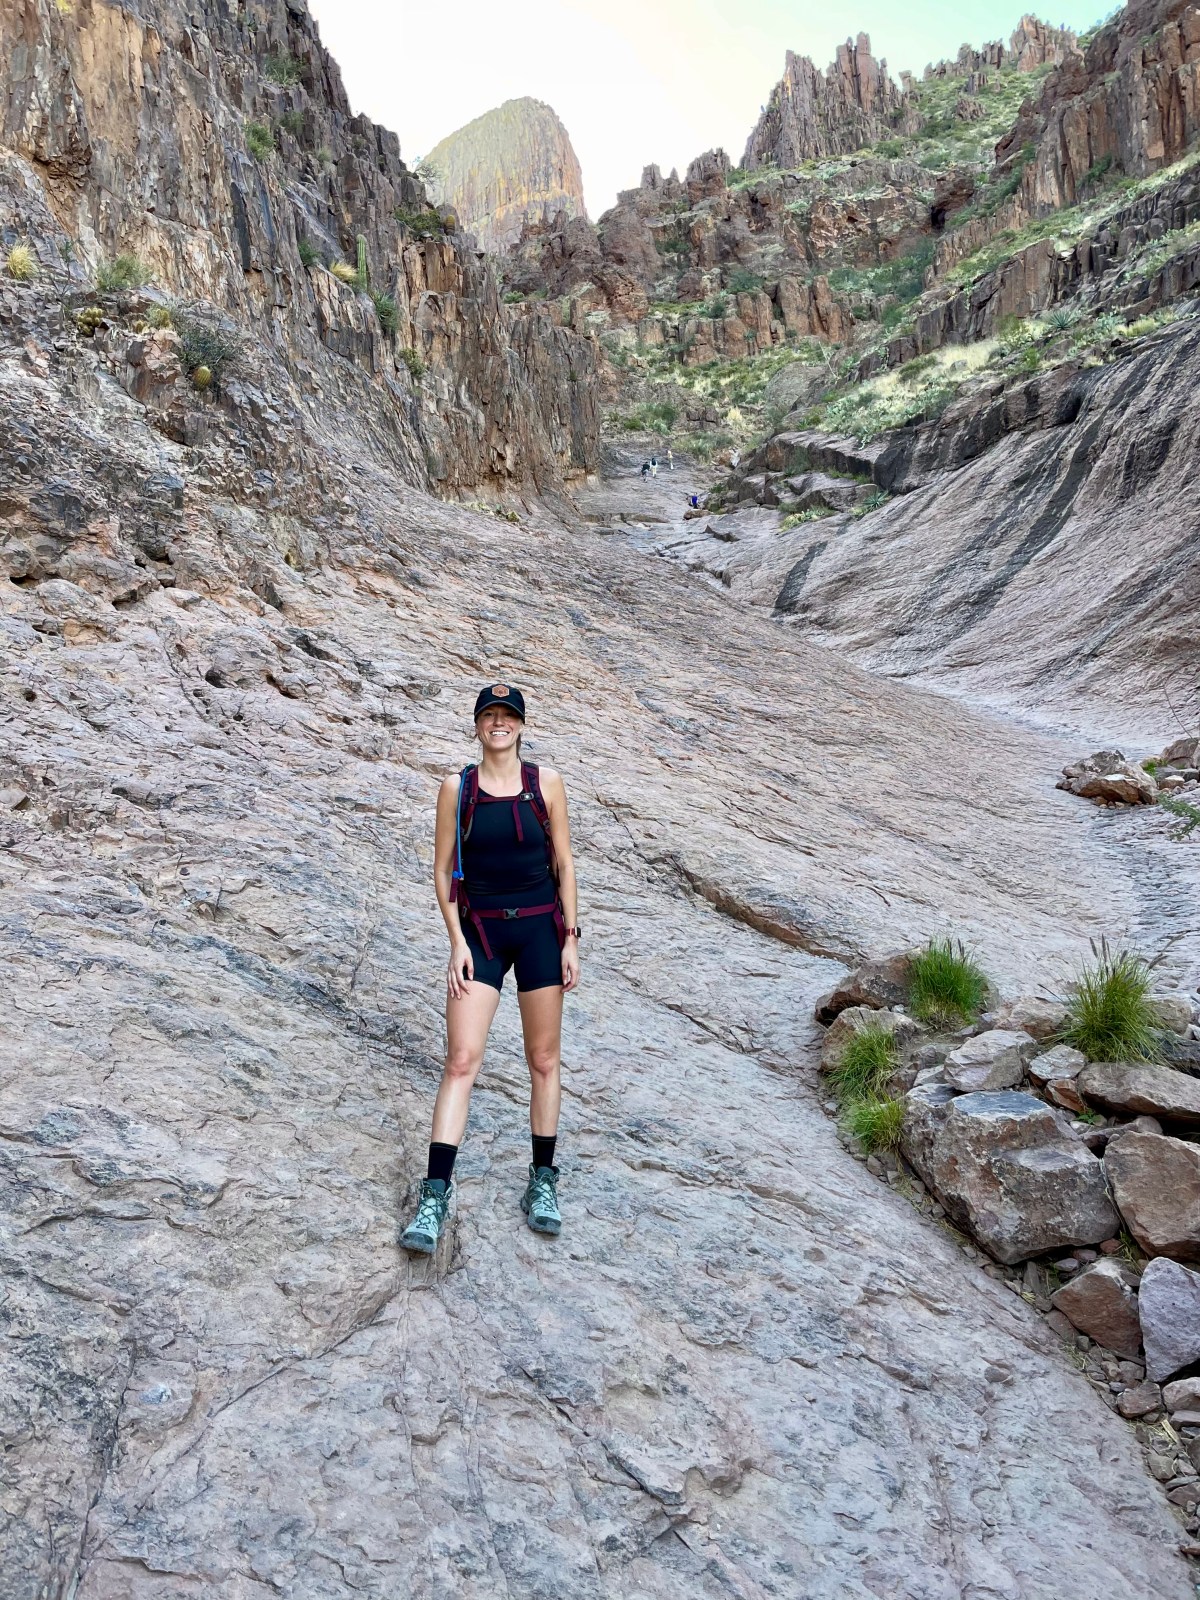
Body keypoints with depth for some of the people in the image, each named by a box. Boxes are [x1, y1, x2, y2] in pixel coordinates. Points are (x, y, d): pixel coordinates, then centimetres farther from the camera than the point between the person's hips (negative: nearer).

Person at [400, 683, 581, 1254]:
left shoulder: (545, 783, 0)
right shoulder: (457, 788, 0)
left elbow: (564, 863, 3)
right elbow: (443, 870, 2)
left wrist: (570, 939, -1)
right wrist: (457, 942, -6)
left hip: (540, 929, 1)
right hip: (479, 930, -1)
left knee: (543, 1060, 8)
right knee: (461, 1061, -7)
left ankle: (542, 1181, 23)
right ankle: (435, 1196, -2)